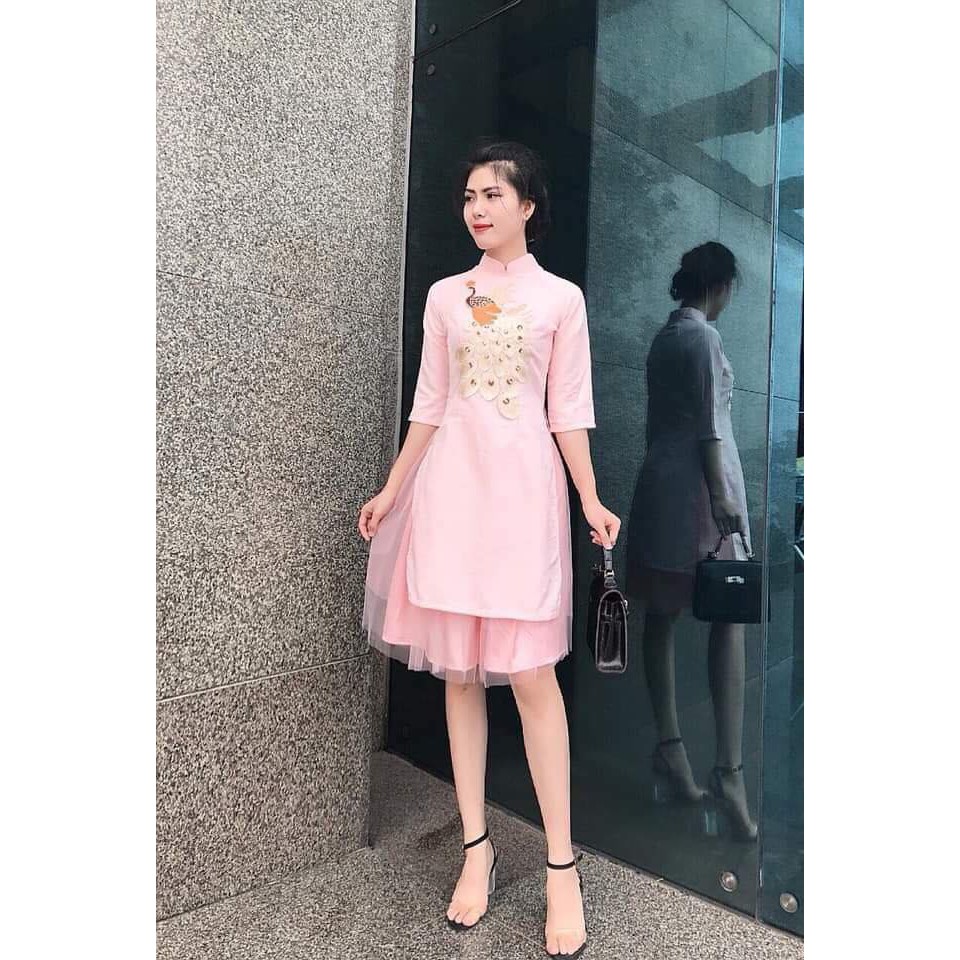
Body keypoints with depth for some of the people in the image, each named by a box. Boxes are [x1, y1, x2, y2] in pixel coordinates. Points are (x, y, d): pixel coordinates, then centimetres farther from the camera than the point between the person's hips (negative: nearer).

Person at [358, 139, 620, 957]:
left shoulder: (561, 298, 6)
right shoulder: (444, 297, 12)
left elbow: (568, 412, 3)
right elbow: (429, 406, 12)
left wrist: (592, 500, -6)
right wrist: (392, 491, 10)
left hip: (524, 487, -3)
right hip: (451, 486, 3)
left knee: (530, 672, -5)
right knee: (459, 672, 6)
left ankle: (562, 864, 12)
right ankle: (477, 847, 21)